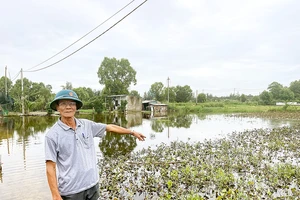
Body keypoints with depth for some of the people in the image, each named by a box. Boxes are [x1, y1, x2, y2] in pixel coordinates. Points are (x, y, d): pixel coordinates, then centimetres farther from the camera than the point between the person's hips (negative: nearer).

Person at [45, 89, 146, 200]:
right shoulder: (52, 135, -11)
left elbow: (110, 127, 11)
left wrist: (132, 132, 18)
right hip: (71, 190, -4)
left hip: (93, 184, 4)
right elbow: (50, 168, -9)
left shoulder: (87, 125, 0)